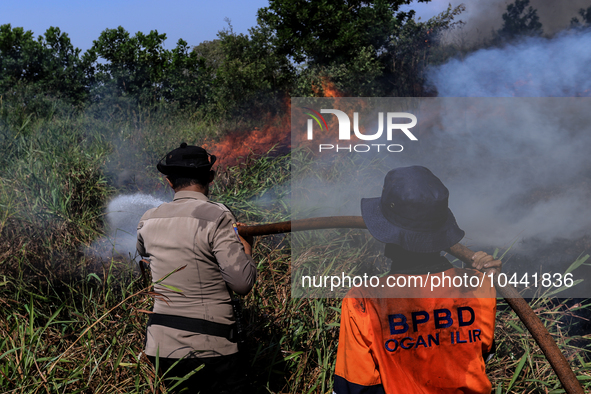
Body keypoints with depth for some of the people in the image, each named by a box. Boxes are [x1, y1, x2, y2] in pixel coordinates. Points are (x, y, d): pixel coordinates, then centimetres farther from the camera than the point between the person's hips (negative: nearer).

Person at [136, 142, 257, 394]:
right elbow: (242, 283, -15)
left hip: (159, 347, 6)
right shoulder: (216, 217, -13)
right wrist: (246, 247, 2)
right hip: (206, 351, -6)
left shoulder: (148, 221, 5)